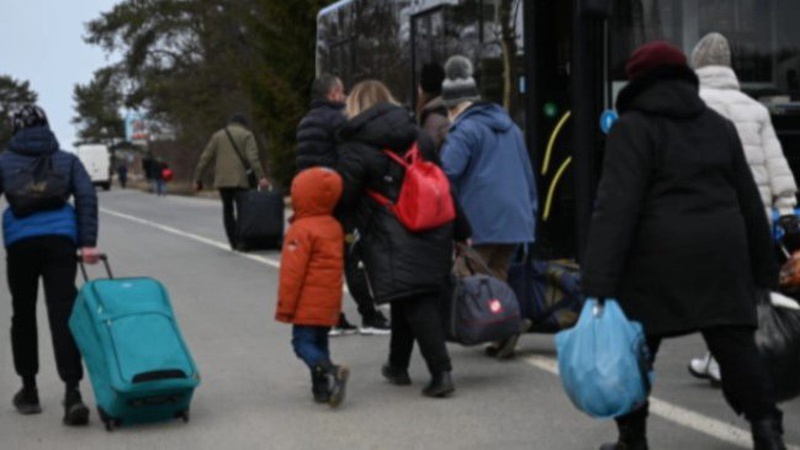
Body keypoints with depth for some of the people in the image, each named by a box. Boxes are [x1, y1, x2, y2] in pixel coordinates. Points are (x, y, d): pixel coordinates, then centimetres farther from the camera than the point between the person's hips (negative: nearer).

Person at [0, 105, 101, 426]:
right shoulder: (67, 160, 14)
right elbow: (86, 197, 2)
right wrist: (88, 242, -2)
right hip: (60, 240, 0)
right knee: (63, 314, -5)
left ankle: (28, 390, 22)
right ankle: (72, 393, -18)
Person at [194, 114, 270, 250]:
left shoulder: (218, 135, 15)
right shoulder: (247, 135, 5)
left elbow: (205, 158, 9)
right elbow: (253, 158, -10)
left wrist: (198, 179, 11)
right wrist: (261, 177, -17)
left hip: (222, 180, 3)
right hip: (240, 179, -3)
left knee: (227, 209, 13)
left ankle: (233, 242, 7)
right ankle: (240, 241, -11)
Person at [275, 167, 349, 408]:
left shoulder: (302, 230, -15)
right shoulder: (334, 226, 10)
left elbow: (293, 271, -17)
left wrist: (285, 306, -13)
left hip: (308, 305, -8)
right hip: (329, 303, 8)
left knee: (303, 343, -6)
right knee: (319, 342, 16)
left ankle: (330, 372, -27)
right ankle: (322, 388, 15)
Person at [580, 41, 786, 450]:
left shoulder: (634, 128, -4)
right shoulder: (719, 125, 15)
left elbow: (616, 206, -14)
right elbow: (748, 199, 17)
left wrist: (598, 282, -18)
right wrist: (763, 266, 22)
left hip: (659, 257, -4)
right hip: (721, 252, 5)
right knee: (736, 343, 5)